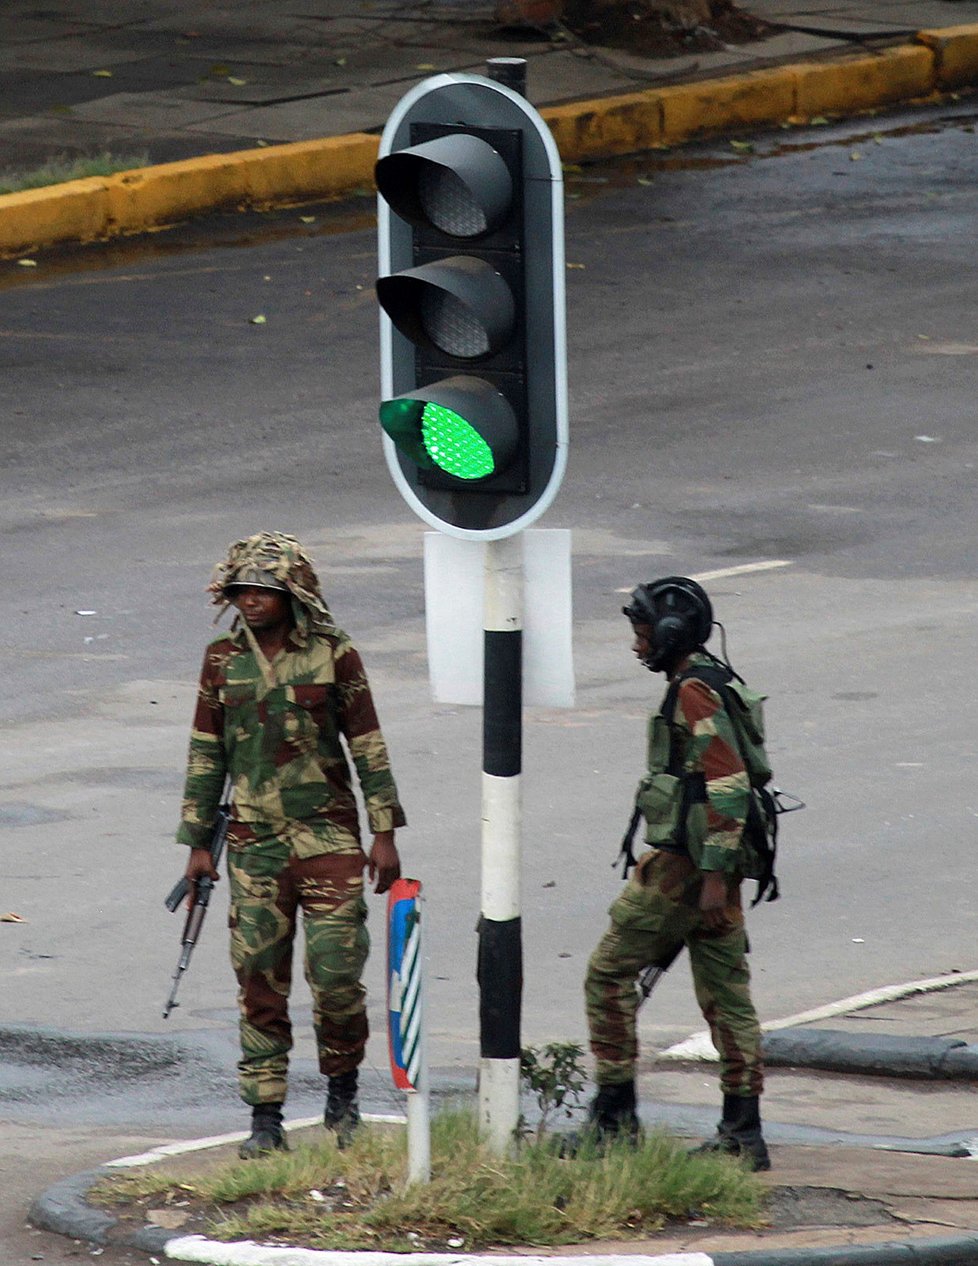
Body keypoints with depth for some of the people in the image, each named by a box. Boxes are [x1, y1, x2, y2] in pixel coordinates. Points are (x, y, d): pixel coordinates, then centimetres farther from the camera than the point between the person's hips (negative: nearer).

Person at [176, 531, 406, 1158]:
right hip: (254, 841, 2)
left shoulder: (333, 653, -3)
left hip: (328, 832, -2)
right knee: (260, 981, 2)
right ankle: (265, 1117, 8)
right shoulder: (224, 660, 4)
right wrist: (198, 843, 8)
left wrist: (385, 832, -1)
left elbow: (367, 744, 1)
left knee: (337, 970, -6)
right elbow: (206, 753, 10)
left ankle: (343, 1095, 15)